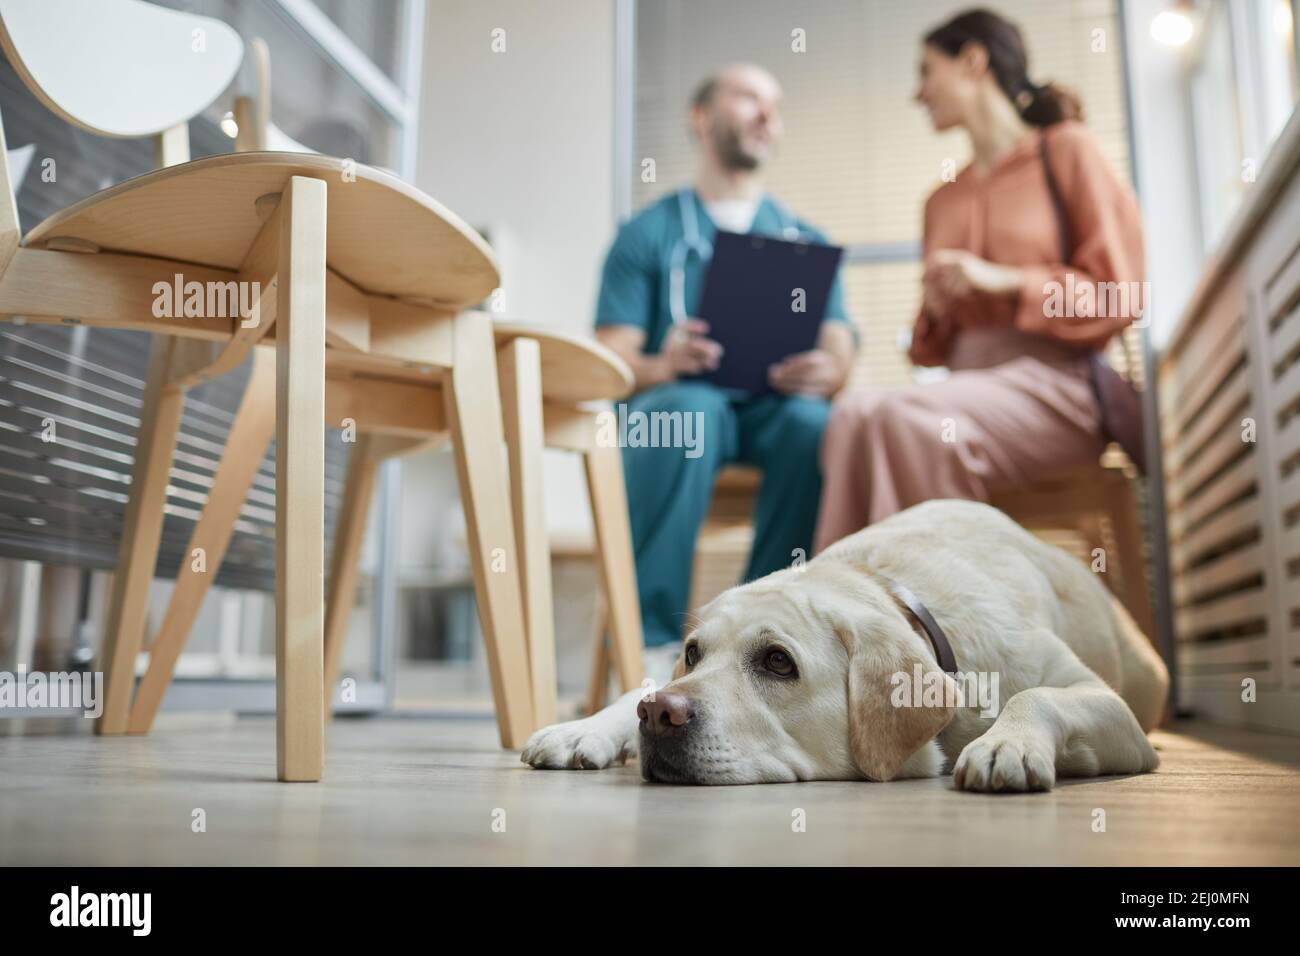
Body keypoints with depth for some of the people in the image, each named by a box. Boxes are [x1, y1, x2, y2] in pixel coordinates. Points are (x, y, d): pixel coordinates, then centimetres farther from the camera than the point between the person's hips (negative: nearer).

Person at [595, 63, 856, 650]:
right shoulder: (646, 234, 12)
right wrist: (663, 366, -24)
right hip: (673, 401, -1)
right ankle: (652, 640, -33)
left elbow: (839, 354, 7)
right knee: (688, 409, -36)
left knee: (812, 421, -33)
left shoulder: (806, 241, 20)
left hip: (773, 408, 2)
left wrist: (823, 373, -19)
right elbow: (611, 361, 0)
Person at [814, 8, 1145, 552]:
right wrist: (935, 311, 2)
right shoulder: (942, 202, 26)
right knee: (854, 411, -29)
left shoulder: (1066, 150, 9)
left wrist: (1002, 282, -9)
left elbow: (1119, 295, 1)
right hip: (967, 379, 5)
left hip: (1053, 378, -4)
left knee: (903, 416, -34)